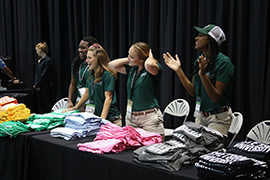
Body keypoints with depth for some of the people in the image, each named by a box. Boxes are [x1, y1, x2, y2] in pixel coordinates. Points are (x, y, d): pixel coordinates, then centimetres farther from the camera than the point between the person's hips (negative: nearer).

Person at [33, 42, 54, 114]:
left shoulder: (47, 60, -12)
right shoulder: (40, 60, 14)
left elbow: (44, 74, -15)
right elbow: (37, 73, 16)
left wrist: (37, 85, -12)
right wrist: (35, 84, 4)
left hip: (45, 86, -8)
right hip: (39, 86, 8)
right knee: (39, 103, 11)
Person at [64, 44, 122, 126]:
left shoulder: (108, 75, -13)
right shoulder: (91, 74, 10)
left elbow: (108, 98, -17)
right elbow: (87, 93, 21)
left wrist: (102, 118, -23)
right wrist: (75, 108, 24)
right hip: (95, 116, 7)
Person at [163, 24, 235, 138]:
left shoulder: (224, 62, -18)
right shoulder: (199, 60, 5)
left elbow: (216, 98, -21)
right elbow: (193, 92, 8)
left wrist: (203, 74, -32)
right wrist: (178, 70, 5)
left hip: (219, 117, -7)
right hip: (200, 115, 7)